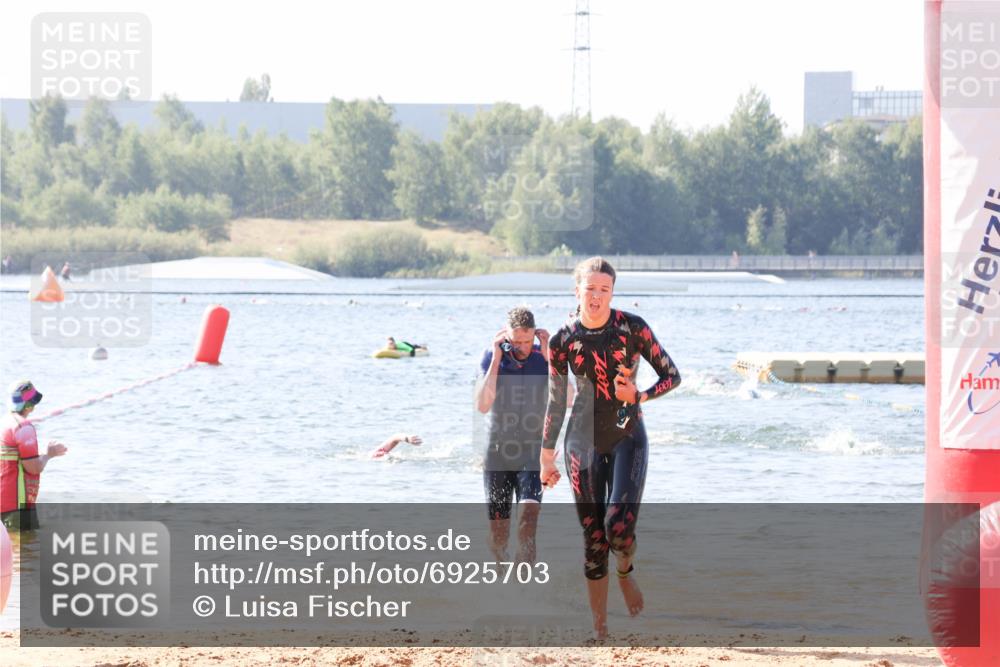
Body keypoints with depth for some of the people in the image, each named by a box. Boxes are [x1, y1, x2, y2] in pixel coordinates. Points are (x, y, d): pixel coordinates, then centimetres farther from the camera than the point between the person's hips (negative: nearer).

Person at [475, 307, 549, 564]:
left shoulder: (544, 357, -6)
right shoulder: (492, 356, -6)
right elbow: (482, 405, -18)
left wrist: (549, 357, -20)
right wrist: (496, 359, -19)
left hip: (532, 456, -1)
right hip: (498, 454, 1)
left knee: (528, 520, -24)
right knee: (498, 536, 7)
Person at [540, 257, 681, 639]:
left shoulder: (632, 328, -6)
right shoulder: (563, 341, -1)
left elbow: (672, 376, 0)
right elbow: (556, 402, 8)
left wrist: (640, 396, -18)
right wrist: (547, 456, 10)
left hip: (627, 437, -1)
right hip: (584, 440, 1)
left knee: (619, 527, -19)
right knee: (593, 537, 1)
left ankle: (625, 572, 18)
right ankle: (599, 628, 12)